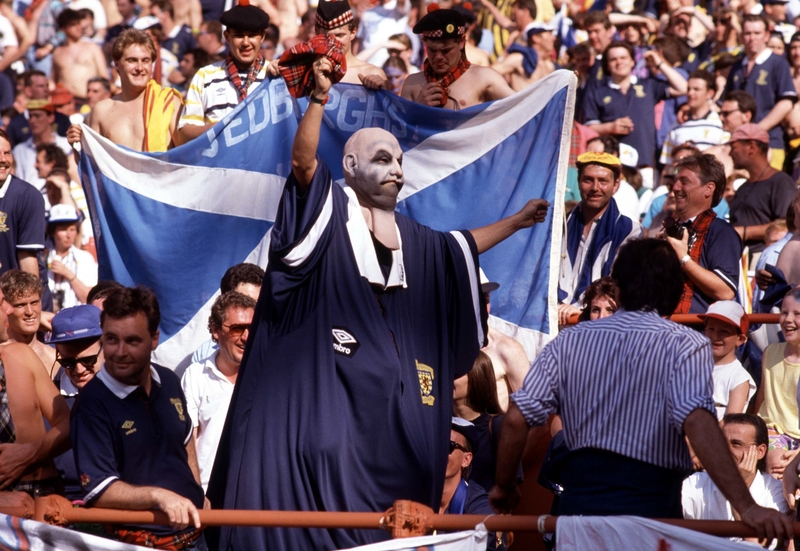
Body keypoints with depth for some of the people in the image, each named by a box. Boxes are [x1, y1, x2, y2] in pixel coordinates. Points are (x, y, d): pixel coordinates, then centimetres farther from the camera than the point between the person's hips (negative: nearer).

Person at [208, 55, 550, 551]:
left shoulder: (409, 235, 20)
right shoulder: (330, 209, -2)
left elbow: (462, 246, 36)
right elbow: (304, 160, -20)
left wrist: (517, 222, 38)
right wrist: (320, 99, -32)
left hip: (383, 390, 7)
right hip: (322, 380, -7)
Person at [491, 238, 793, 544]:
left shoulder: (569, 341, 6)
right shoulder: (685, 345, -6)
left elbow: (516, 419, 1)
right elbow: (697, 422, -22)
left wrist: (504, 487, 17)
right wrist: (746, 506, -28)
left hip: (578, 500, 4)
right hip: (649, 507, -4)